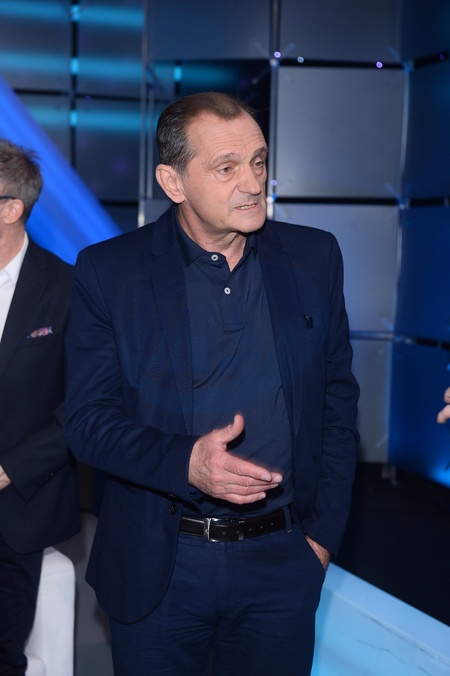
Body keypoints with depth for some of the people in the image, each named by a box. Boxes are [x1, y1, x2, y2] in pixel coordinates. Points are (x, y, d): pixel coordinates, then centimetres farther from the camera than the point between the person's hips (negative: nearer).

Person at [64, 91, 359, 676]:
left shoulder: (314, 258, 1)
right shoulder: (108, 272, -7)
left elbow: (337, 397, 6)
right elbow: (88, 420, -7)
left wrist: (325, 532, 2)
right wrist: (186, 462, -25)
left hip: (282, 562, 2)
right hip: (158, 568, -1)